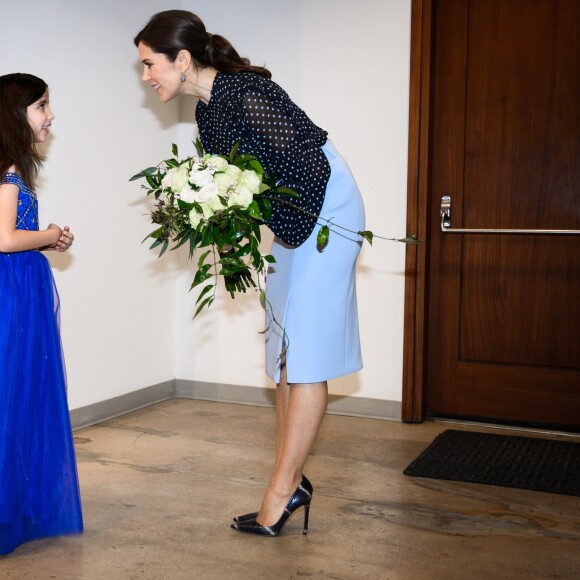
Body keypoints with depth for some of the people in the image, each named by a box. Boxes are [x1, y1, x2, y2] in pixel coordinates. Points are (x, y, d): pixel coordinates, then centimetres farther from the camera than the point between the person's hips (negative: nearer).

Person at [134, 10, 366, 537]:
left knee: (307, 355, -7)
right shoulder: (207, 111, 7)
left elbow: (309, 167, -23)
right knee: (285, 352, 10)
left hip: (326, 211, -10)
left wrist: (279, 227, -14)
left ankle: (278, 497, -1)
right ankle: (292, 482, 18)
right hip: (295, 218, 10)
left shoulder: (246, 94, -21)